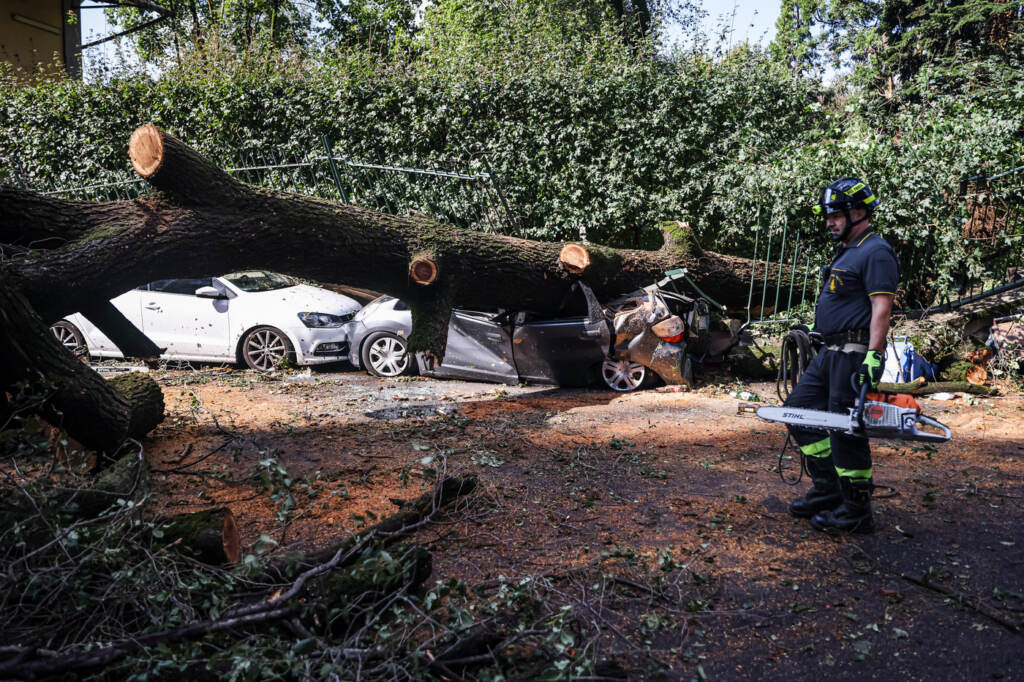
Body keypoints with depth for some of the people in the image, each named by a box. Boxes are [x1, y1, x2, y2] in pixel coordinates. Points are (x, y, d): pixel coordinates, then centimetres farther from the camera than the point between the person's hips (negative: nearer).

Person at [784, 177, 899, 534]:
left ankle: (857, 512, 9)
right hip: (830, 353, 10)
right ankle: (827, 491, 19)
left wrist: (873, 357, -28)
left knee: (845, 429, -5)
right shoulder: (847, 252, 19)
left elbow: (881, 308, -21)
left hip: (855, 354, -10)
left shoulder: (875, 253, -12)